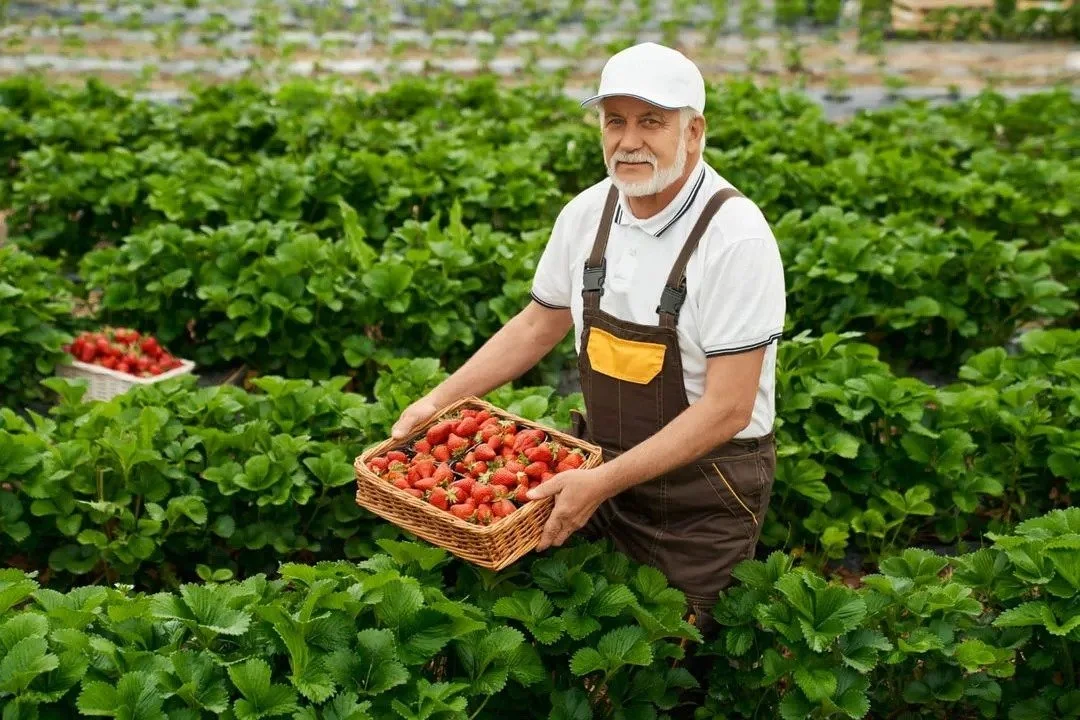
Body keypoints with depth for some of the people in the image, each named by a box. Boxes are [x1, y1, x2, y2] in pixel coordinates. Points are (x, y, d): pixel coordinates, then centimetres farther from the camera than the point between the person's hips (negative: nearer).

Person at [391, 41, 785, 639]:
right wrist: (441, 399, 3)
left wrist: (605, 482, -29)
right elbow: (539, 324, 11)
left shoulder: (735, 235, -23)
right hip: (603, 465, 5)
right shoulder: (586, 213, -4)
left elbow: (727, 407, -24)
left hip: (703, 494, -5)